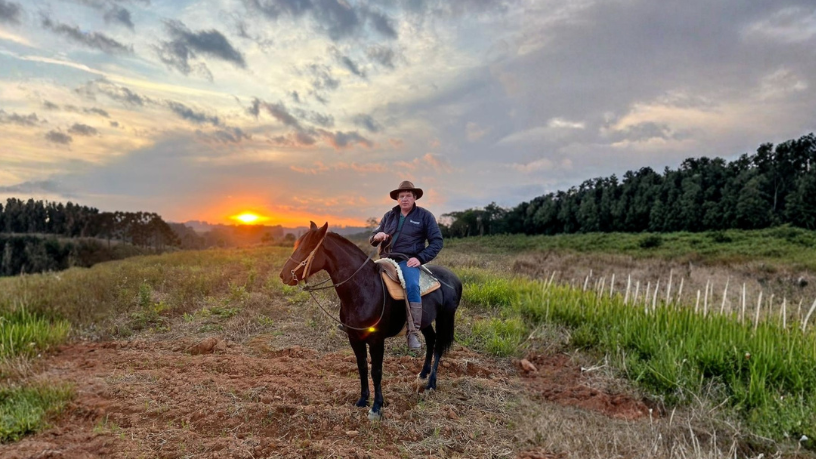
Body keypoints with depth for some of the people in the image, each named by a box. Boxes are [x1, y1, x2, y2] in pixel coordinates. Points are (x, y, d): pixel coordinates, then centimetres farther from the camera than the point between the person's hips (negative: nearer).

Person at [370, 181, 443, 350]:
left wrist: (420, 258, -13)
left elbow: (437, 242, 1)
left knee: (412, 286, -31)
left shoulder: (425, 216, 5)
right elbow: (372, 239, 19)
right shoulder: (389, 216, 15)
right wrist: (377, 236, -7)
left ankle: (414, 333, -26)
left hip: (408, 261, -5)